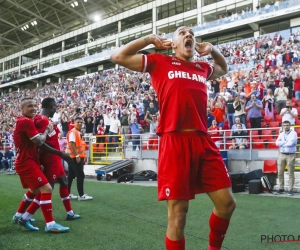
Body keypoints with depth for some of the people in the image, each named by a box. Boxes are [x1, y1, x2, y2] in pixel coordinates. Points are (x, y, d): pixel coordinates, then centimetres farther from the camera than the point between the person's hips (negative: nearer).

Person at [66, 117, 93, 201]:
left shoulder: (78, 132, 16)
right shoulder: (73, 132, -14)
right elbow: (71, 145, -22)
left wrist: (81, 156, 20)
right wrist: (77, 156, -26)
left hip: (74, 157, 10)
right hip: (75, 157, -10)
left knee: (71, 176, 12)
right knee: (80, 175, -8)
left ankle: (68, 194, 19)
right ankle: (81, 195, -4)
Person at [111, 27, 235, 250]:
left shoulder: (203, 69, 22)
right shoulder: (159, 62, 11)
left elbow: (224, 69, 45)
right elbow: (118, 57, 12)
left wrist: (212, 49, 29)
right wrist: (149, 39, 13)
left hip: (204, 141, 5)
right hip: (175, 141, -4)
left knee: (227, 202, 6)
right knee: (178, 213, 0)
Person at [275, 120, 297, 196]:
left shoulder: (293, 133, -4)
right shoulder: (281, 134, 12)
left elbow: (291, 143, -18)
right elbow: (277, 142, -2)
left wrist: (282, 143, -5)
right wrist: (286, 142, -12)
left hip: (291, 155, -5)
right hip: (282, 155, 5)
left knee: (291, 173, -1)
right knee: (280, 173, 6)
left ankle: (290, 190, 5)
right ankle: (281, 188, 16)